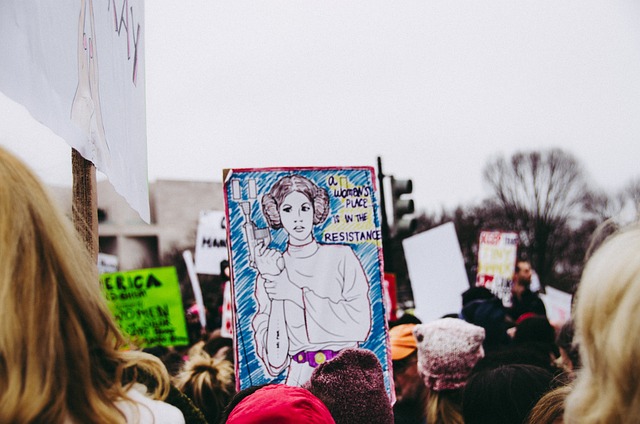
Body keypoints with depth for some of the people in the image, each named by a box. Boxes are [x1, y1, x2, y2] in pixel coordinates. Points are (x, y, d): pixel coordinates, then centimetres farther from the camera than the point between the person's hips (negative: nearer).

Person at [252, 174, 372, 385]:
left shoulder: (341, 257, 7)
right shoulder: (271, 269, 7)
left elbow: (360, 323, -4)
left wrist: (299, 295, -6)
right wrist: (276, 289, -7)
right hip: (301, 376, 0)